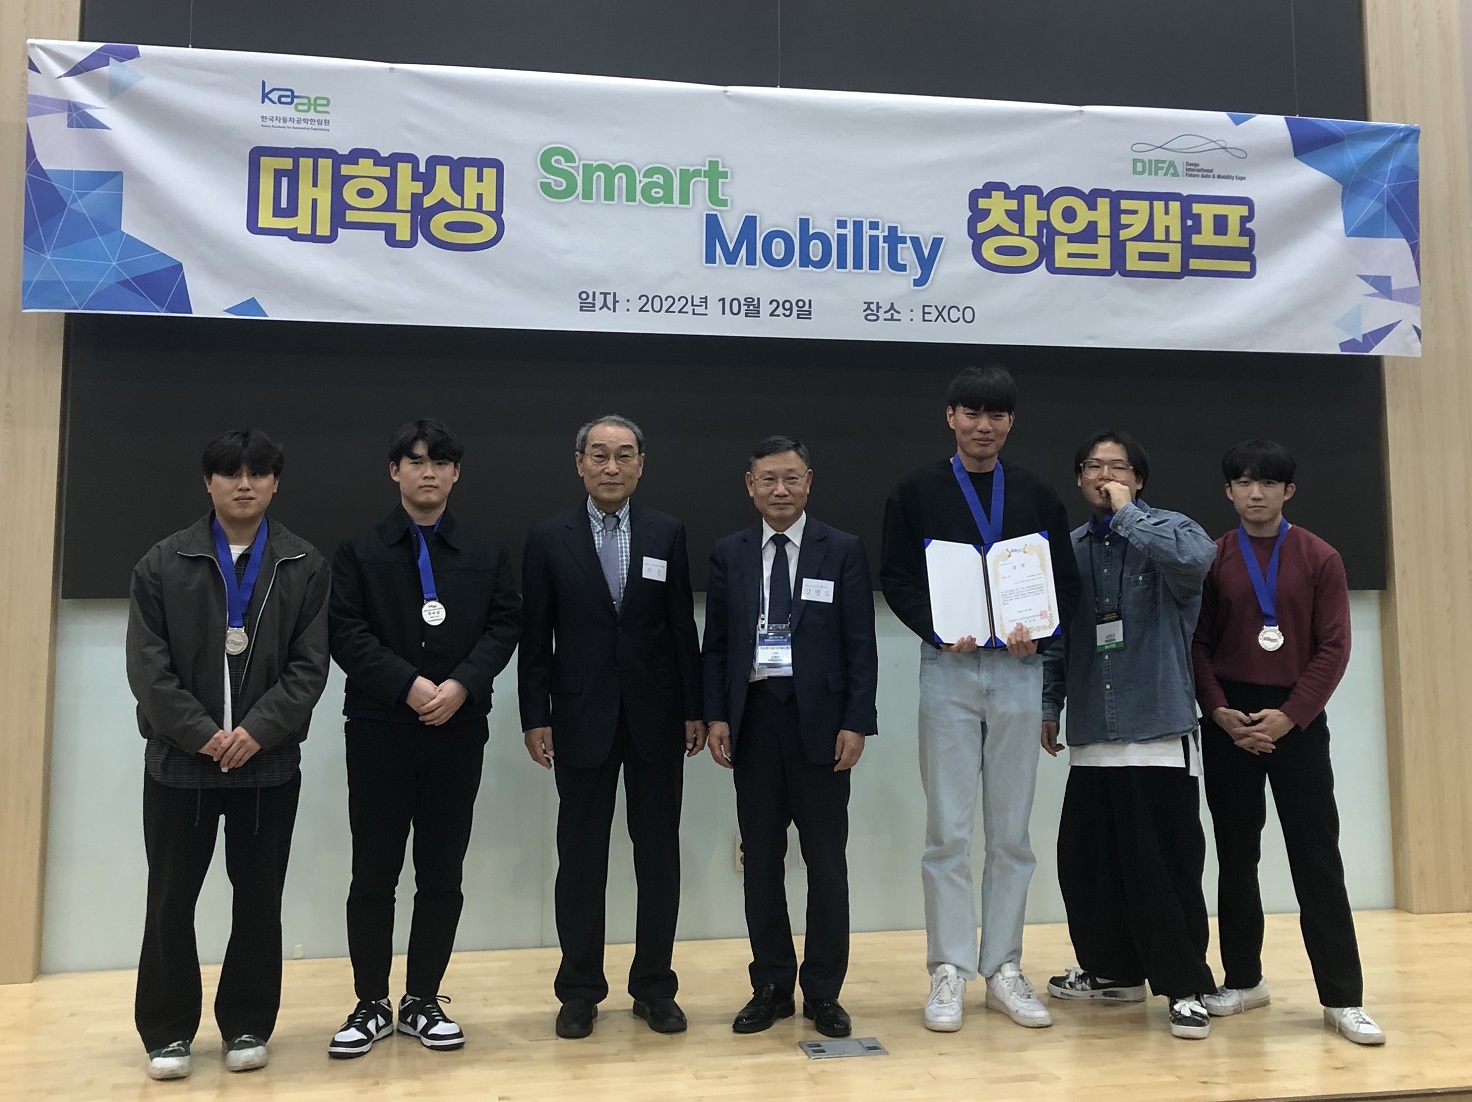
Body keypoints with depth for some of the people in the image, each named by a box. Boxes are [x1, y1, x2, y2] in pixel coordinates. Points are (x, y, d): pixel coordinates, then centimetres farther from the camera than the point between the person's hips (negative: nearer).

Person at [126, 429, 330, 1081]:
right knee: (170, 899, 7)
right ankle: (168, 1031, 21)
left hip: (269, 762, 0)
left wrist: (258, 730, -15)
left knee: (259, 898, 8)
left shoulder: (305, 567, 1)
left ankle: (247, 1026, 23)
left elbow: (309, 665, -3)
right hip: (179, 760, 0)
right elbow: (147, 666, -4)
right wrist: (201, 733, -14)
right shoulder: (163, 564, 1)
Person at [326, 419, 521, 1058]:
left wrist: (461, 685, -15)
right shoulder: (359, 552, 5)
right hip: (378, 733, -1)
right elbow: (347, 633, -5)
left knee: (442, 876, 7)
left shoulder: (487, 555, 10)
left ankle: (423, 1002, 20)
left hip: (458, 732, 2)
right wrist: (408, 685, -17)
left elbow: (504, 625, 1)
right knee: (373, 874, 4)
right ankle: (371, 1005, 18)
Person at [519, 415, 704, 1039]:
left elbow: (683, 628, 4)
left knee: (659, 857, 8)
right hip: (581, 721, -1)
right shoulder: (549, 539, 0)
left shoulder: (667, 534, 3)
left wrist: (695, 709, 1)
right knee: (580, 859, 7)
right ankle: (580, 991, 21)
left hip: (656, 719, 1)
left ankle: (655, 987, 22)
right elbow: (535, 637, 0)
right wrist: (535, 718, -4)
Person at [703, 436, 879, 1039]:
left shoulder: (843, 551, 1)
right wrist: (716, 715, -1)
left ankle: (823, 992, 17)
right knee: (760, 858, 8)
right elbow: (715, 643, 8)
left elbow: (861, 644, -2)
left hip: (820, 720, -2)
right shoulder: (728, 554, 7)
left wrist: (856, 722, -8)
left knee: (825, 859, 4)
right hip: (753, 717, 2)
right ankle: (771, 986, 21)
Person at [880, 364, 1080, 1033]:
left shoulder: (1038, 497, 10)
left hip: (1019, 670, 3)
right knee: (948, 831, 0)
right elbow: (895, 578, -1)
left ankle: (1004, 970, 19)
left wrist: (1039, 632, -10)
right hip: (948, 668, -2)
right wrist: (938, 629, -17)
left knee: (1011, 831, 8)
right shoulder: (918, 492, 3)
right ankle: (950, 972, 11)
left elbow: (1066, 582, 9)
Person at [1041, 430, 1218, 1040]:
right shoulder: (1069, 548, 11)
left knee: (1165, 867, -2)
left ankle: (1185, 988, 12)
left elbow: (1196, 558, -26)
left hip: (1160, 733, -5)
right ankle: (1112, 969, 29)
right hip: (1091, 736, 5)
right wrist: (1049, 705, 11)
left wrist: (1126, 512, -15)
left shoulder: (1168, 531, -1)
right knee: (1085, 861, 11)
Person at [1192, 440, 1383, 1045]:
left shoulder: (1319, 558, 0)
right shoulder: (1211, 559, 3)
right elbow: (1197, 644, 2)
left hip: (1297, 719, -1)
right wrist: (1220, 712, -10)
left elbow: (1333, 647, -3)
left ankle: (1342, 998, 6)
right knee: (1236, 853, 9)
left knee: (1317, 857, -1)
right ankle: (1243, 978, 22)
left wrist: (1290, 714, -12)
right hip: (1228, 722, 1)